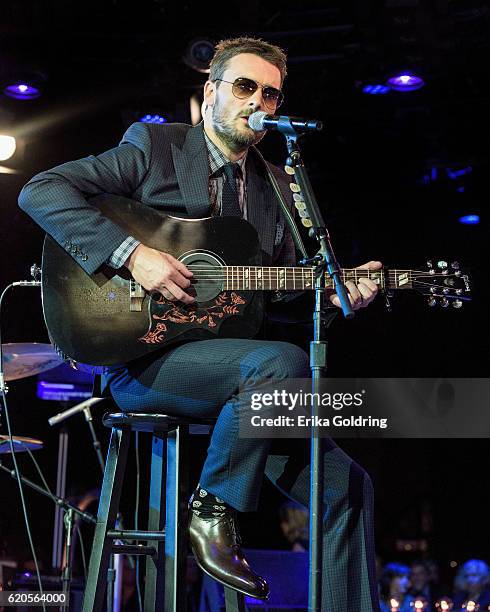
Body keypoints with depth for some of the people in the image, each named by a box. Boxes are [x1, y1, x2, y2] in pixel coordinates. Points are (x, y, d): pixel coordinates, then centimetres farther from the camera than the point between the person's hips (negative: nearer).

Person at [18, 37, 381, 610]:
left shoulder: (276, 187, 18)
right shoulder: (153, 146, 1)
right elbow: (40, 191, -10)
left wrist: (332, 291, -1)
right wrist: (131, 253, -20)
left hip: (238, 375, 6)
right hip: (141, 361, -6)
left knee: (346, 485, -5)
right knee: (284, 360, -33)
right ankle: (213, 511, -14)